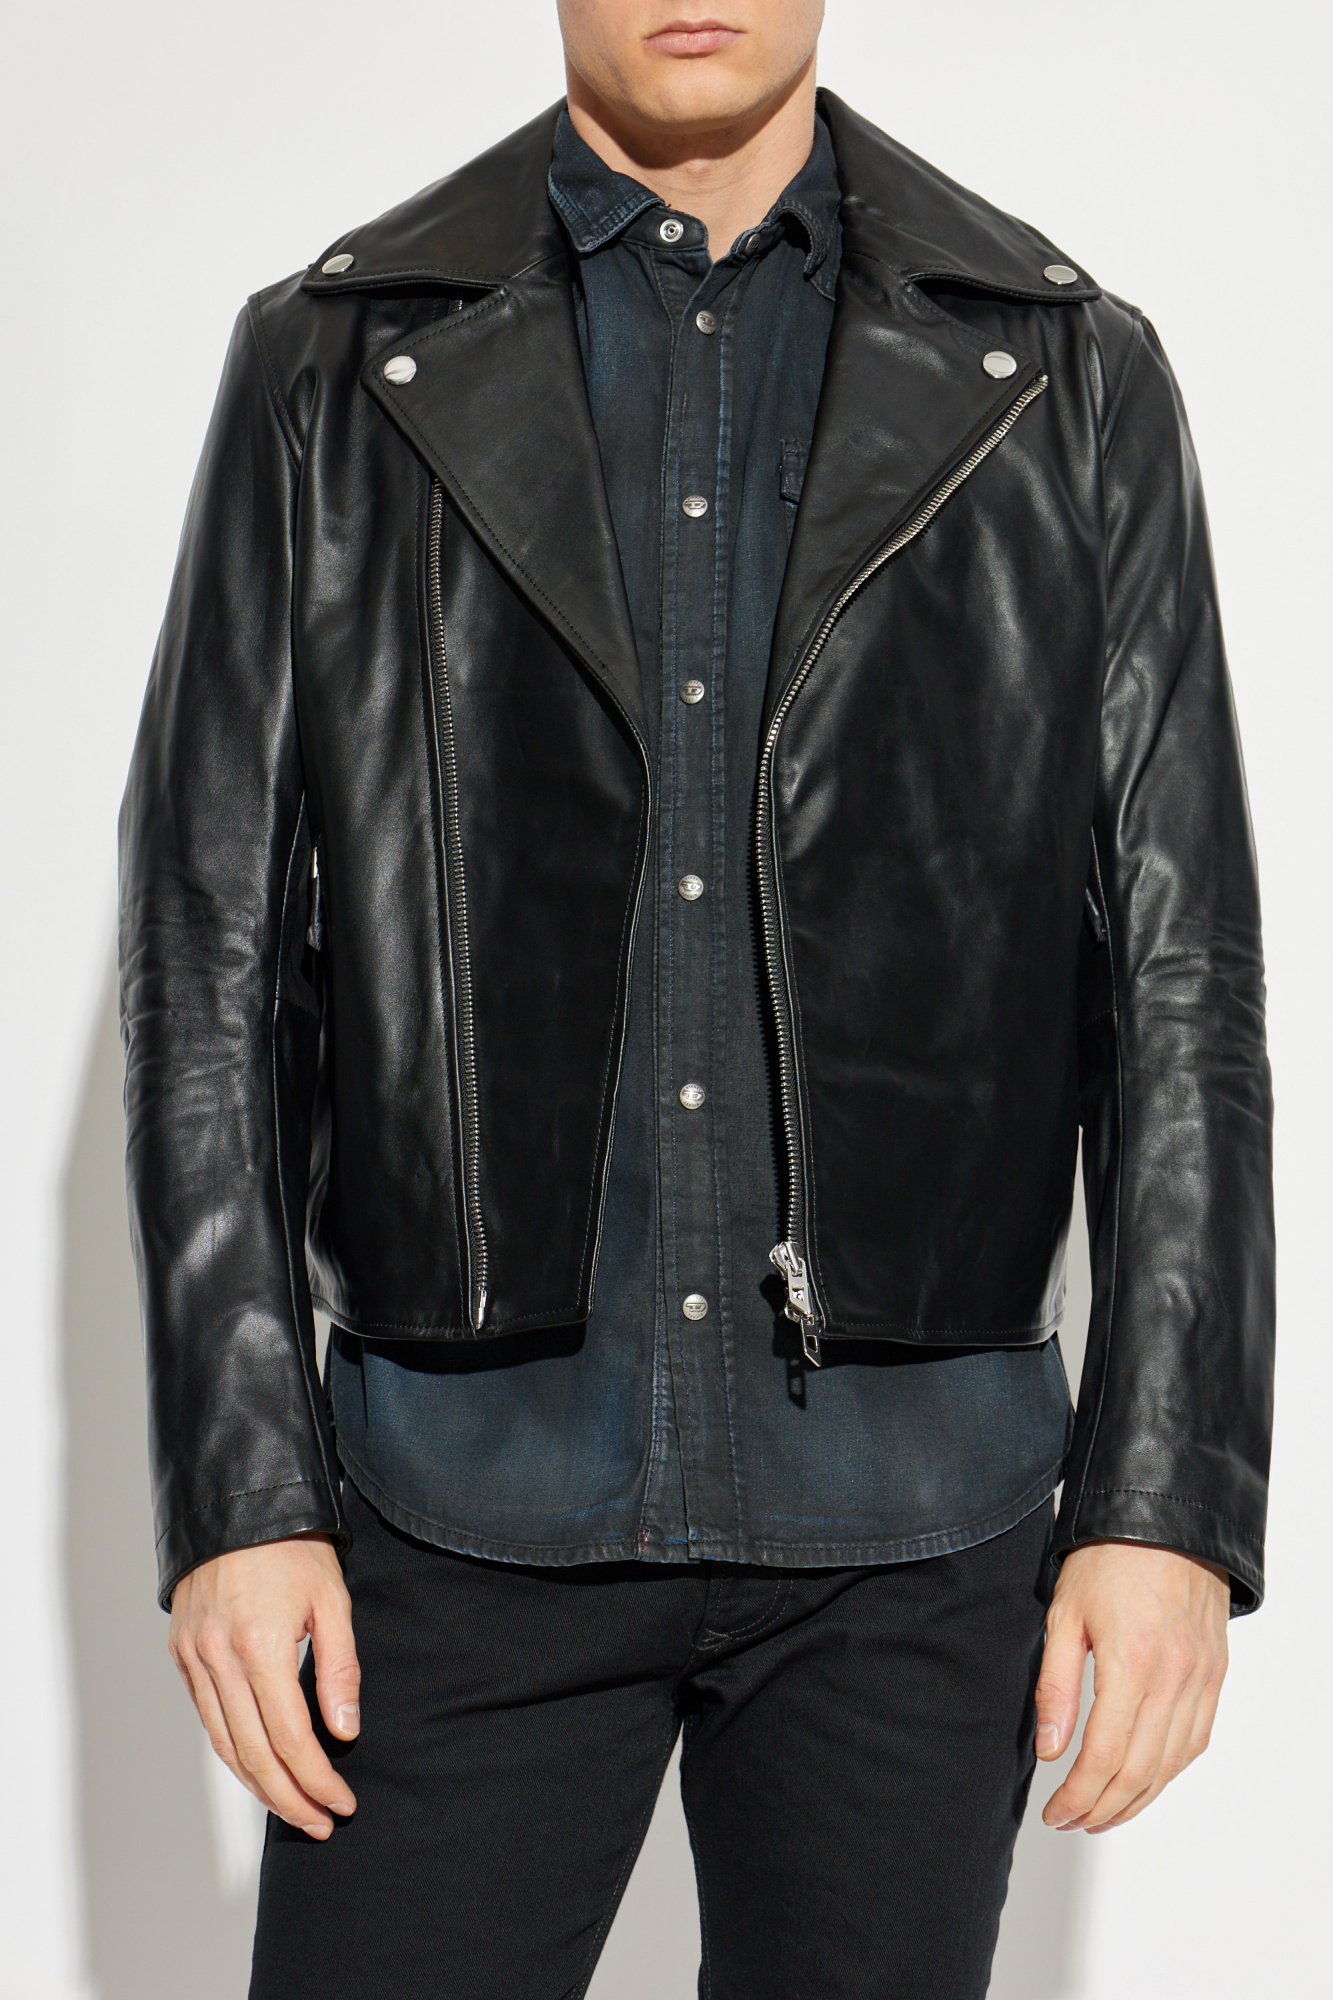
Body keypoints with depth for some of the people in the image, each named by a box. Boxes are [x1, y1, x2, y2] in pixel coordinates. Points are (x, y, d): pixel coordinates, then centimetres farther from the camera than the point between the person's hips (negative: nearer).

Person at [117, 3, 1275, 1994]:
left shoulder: (1066, 376, 3)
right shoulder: (334, 364, 3)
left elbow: (1176, 974, 2)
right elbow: (216, 953, 2)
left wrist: (1174, 1497, -4)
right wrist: (234, 1488, -4)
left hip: (911, 1520, 1)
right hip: (471, 1503, 0)